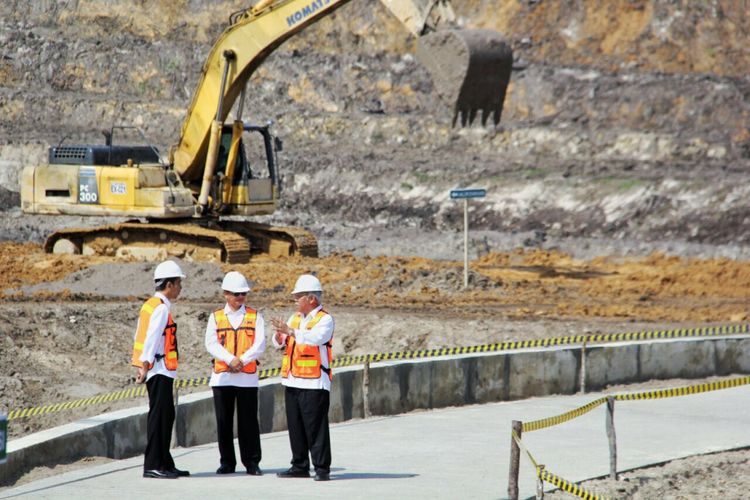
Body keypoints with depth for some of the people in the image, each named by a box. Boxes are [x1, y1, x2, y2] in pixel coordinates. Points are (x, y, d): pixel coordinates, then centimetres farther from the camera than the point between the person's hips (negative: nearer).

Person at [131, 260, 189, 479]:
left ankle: (165, 463, 19)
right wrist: (145, 366, -23)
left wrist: (142, 366, 17)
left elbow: (141, 336, 17)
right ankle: (153, 465, -7)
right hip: (160, 370, -10)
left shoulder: (150, 305, 16)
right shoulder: (161, 308, -14)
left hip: (159, 371, 10)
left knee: (167, 415, 14)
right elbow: (151, 338, -20)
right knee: (158, 416, -8)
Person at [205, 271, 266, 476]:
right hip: (221, 376, 1)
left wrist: (242, 360, -16)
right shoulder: (216, 317, 8)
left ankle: (252, 462, 5)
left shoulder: (255, 317, 7)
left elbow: (260, 344, -3)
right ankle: (227, 462, 11)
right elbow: (211, 343, -4)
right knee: (224, 421, 4)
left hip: (248, 376, -1)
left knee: (248, 421, -1)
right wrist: (230, 360, -18)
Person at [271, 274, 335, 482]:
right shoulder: (295, 317, 16)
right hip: (293, 381, 8)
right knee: (295, 426, 11)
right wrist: (280, 335, -11)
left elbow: (315, 338, -25)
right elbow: (279, 343, 11)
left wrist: (291, 331, -29)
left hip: (314, 382, -8)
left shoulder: (325, 319, -6)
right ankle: (300, 466, 18)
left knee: (316, 427, -7)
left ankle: (321, 468, -5)